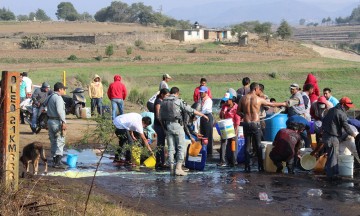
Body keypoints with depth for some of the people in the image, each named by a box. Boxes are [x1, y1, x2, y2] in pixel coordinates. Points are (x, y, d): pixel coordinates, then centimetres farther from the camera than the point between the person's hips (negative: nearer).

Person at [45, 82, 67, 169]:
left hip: (50, 120, 9)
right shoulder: (58, 98, -15)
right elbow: (59, 110, -24)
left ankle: (55, 161, 18)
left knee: (53, 142, 14)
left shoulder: (50, 97, 14)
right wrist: (63, 122, -23)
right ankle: (58, 162, -12)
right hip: (57, 122, -9)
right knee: (60, 142, -7)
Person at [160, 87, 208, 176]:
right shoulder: (178, 101, -7)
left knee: (171, 148, 9)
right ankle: (178, 168, -9)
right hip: (177, 125, -6)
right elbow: (190, 110, -8)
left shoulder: (163, 102, 11)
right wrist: (203, 115, 0)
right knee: (181, 147, -1)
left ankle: (172, 169, 8)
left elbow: (160, 117, 13)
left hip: (167, 126, 6)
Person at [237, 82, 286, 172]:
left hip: (246, 124, 2)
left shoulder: (243, 98, 2)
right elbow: (272, 104, 9)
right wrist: (282, 104, 24)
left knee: (247, 146, 8)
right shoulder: (259, 99, -3)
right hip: (256, 124, -2)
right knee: (258, 146, 8)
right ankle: (260, 167, 10)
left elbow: (238, 112, 4)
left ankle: (247, 167, 5)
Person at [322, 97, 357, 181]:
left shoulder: (331, 110, 11)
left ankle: (328, 171, 28)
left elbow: (324, 120, 20)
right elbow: (346, 127, -13)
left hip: (325, 135, 9)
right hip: (333, 137, -9)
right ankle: (332, 175, 2)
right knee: (333, 156, -1)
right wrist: (354, 135, 0)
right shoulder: (342, 114, -15)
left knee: (329, 155, 19)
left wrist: (324, 129, 30)